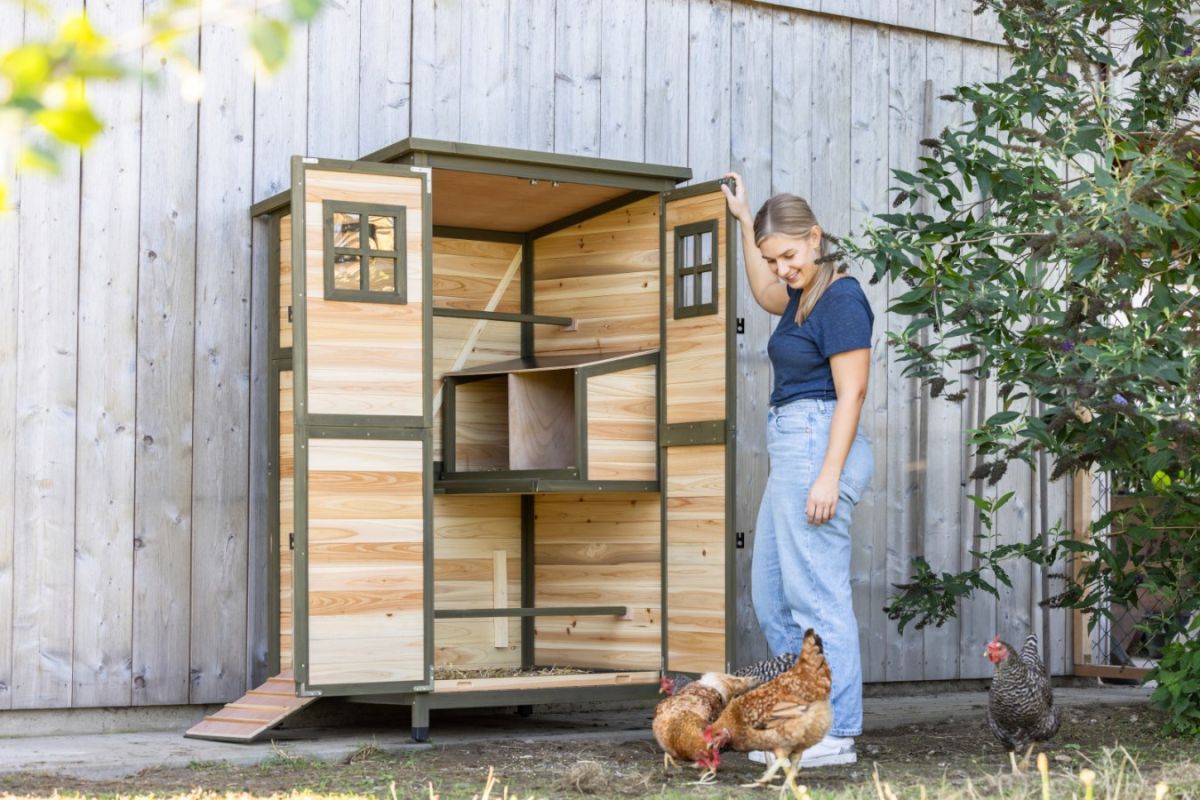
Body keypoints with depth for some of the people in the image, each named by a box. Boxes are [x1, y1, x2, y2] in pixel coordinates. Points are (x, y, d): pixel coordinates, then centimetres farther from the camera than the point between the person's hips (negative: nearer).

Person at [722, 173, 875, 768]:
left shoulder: (840, 299, -11)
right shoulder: (803, 296, 16)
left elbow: (851, 392, -16)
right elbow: (764, 293, 40)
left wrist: (830, 475, -21)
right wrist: (743, 220, 35)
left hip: (818, 445, -11)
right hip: (791, 449, 11)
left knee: (815, 594, -10)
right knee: (770, 595, 12)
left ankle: (838, 735, -6)